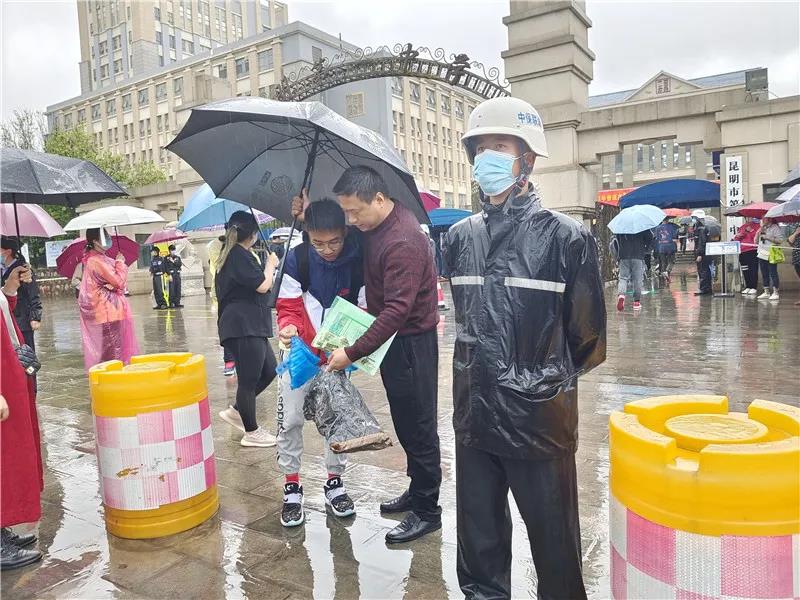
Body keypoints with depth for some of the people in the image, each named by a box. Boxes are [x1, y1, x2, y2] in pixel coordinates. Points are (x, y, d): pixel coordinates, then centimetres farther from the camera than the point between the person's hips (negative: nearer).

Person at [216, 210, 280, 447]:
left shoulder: (230, 254, 18)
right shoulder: (240, 255, -13)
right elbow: (262, 286, -17)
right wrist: (271, 264, -1)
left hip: (249, 326, 10)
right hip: (243, 327, -10)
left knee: (269, 370, 14)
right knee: (249, 378, -1)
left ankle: (235, 411, 25)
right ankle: (251, 433, 10)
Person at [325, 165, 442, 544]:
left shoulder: (403, 241, -25)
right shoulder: (374, 226, 5)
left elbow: (397, 310, -29)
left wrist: (353, 352, -27)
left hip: (411, 342, -9)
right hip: (390, 337, 9)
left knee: (417, 426, 2)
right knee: (404, 422, 18)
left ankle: (427, 510, 17)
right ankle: (417, 491, 34)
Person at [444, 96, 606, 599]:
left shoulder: (565, 237, -11)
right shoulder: (461, 238, 4)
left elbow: (588, 343, -3)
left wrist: (545, 381, 7)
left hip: (541, 421, -4)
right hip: (474, 418, 5)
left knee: (555, 548, 13)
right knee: (479, 544, 20)